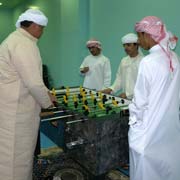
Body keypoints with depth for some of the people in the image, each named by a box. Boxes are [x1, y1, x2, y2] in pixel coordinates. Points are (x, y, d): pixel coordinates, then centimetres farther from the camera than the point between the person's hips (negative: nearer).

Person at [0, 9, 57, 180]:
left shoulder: (17, 39, 16)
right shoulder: (24, 44, -19)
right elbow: (34, 82, -22)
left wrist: (45, 92, 17)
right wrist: (47, 102, -5)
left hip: (14, 106, 10)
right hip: (16, 110, -10)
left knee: (17, 151, 20)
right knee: (17, 153, 4)